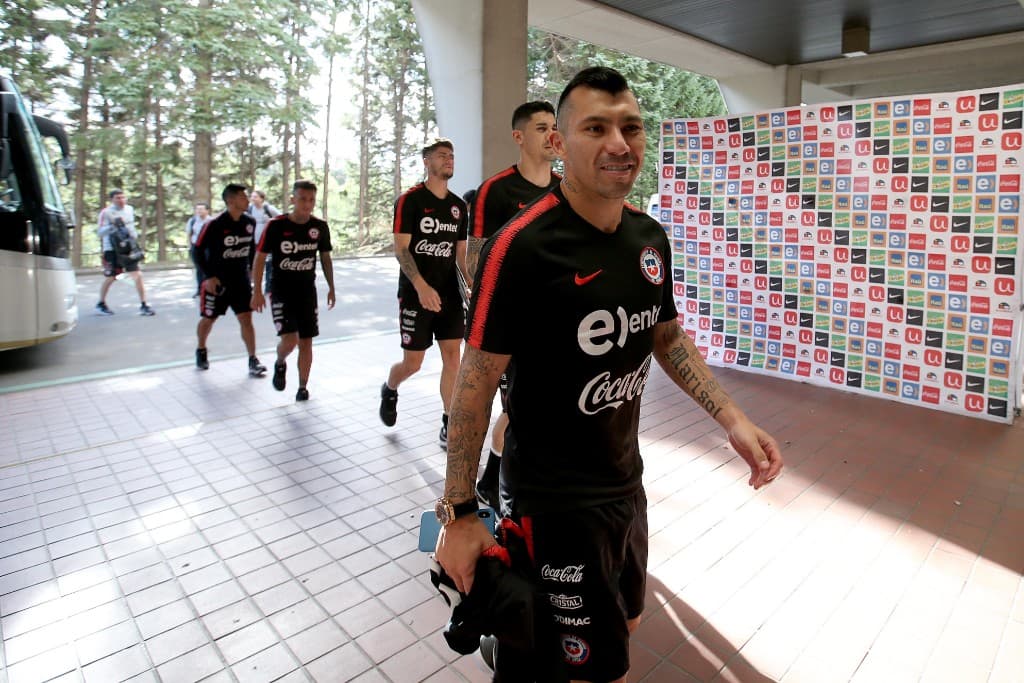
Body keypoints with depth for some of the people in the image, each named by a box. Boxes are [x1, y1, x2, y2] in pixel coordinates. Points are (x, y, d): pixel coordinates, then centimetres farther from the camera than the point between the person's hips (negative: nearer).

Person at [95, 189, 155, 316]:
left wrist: (134, 235, 12)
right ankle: (101, 304, 27)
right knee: (110, 278, 7)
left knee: (138, 276, -8)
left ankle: (143, 305, -5)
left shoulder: (130, 209, 8)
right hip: (111, 250, -4)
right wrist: (112, 225, -26)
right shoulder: (106, 213, -8)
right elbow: (99, 232, -13)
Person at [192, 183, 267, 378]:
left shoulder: (250, 222, -1)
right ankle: (201, 351, 36)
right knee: (208, 318, 11)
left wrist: (250, 269, 10)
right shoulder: (214, 224, -16)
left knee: (246, 318, -3)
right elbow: (198, 251, -11)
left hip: (241, 278, 4)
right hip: (217, 280, -3)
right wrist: (209, 276, -15)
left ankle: (253, 360, 1)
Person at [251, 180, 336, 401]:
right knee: (289, 339, -15)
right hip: (281, 291, -3)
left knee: (306, 341, 6)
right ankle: (280, 363, 19)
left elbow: (325, 258, 12)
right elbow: (260, 258, -5)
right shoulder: (276, 225, -11)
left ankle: (303, 386, 21)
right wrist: (257, 291, -8)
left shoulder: (320, 227, -2)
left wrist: (331, 288, 10)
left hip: (307, 291, 3)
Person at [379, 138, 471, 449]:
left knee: (452, 356, -1)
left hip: (449, 294, 5)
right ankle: (389, 390, 36)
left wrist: (472, 284, 2)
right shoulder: (410, 200, -5)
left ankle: (449, 427, 8)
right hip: (416, 294, -5)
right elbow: (401, 248, -12)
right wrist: (421, 286, -25)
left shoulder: (458, 205, 11)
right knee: (413, 362, 2)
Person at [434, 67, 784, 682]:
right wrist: (459, 512, -16)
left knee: (624, 626, 27)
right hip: (553, 503, -7)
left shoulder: (651, 236, 0)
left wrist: (732, 418, 3)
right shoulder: (521, 246, -22)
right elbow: (477, 381, -19)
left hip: (627, 485, 8)